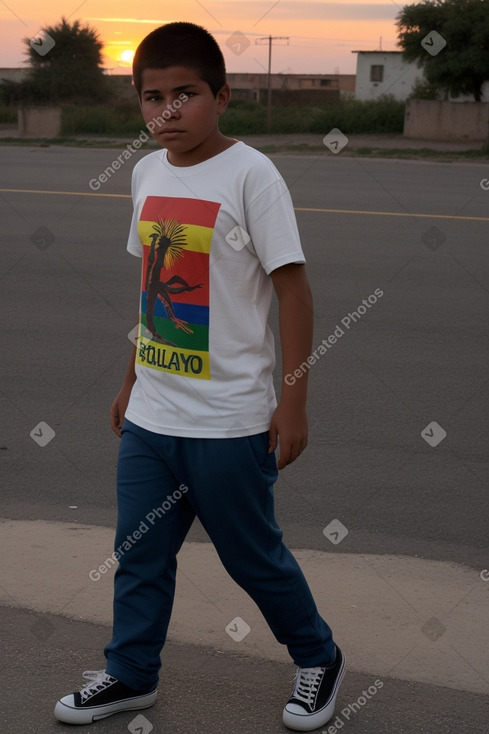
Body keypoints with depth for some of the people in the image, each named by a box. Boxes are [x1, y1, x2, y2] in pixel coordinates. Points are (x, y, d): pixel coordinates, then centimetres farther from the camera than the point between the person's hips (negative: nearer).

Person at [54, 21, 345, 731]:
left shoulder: (250, 174, -13)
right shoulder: (147, 172, 7)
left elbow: (291, 285, -12)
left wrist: (293, 399, -13)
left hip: (229, 419, -6)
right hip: (150, 414, 6)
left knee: (253, 554, 8)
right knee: (139, 552, 14)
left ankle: (319, 658, 30)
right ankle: (130, 674, 32)